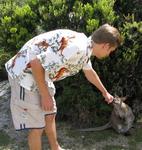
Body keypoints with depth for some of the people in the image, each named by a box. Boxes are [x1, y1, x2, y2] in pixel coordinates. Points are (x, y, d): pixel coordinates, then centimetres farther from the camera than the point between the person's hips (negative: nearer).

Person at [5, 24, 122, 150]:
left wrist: (105, 92, 39)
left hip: (40, 74, 10)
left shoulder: (85, 47, 4)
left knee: (50, 115, 21)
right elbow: (36, 63, -30)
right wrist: (45, 96, -18)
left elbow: (90, 72, 25)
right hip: (25, 73, -10)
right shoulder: (77, 48, -28)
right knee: (37, 126, -1)